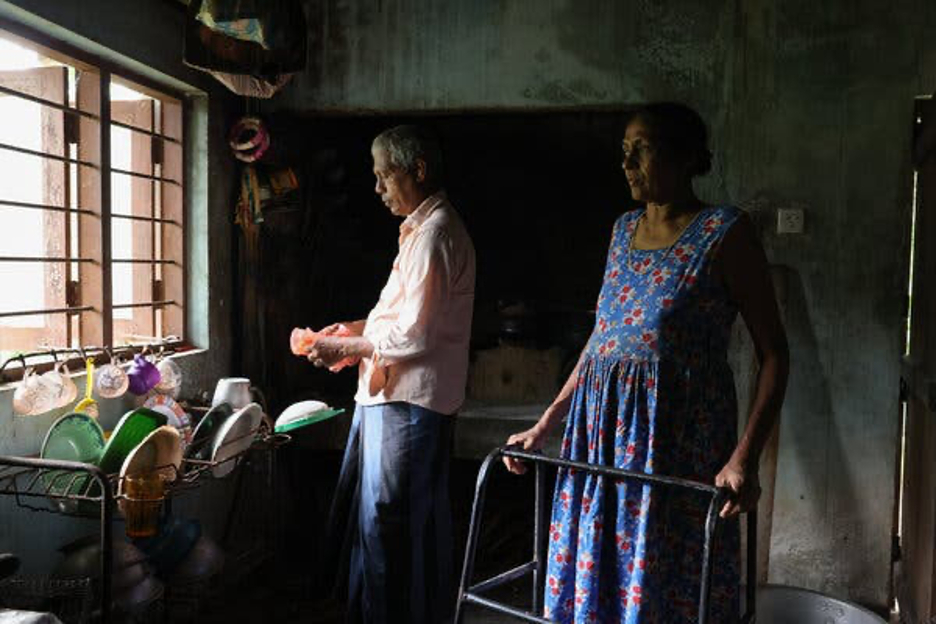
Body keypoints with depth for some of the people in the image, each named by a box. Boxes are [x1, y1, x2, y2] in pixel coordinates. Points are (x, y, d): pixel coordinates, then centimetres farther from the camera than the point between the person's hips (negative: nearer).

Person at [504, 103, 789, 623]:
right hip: (601, 429, 6)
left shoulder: (724, 233, -6)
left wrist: (744, 459, -20)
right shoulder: (624, 230, 13)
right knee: (590, 574, 12)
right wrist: (543, 428, 14)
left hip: (677, 436, -6)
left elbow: (774, 352, -8)